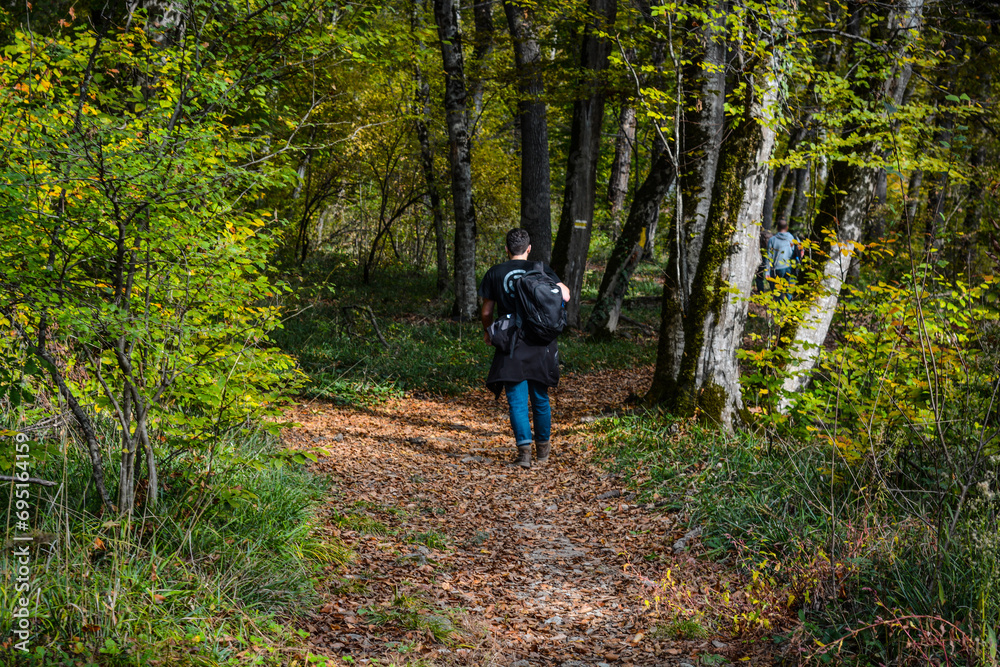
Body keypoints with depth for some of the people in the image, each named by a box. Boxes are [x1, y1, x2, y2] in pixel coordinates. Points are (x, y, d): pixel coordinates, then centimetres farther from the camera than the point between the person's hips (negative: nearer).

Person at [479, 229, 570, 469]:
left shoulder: (495, 273, 1)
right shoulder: (541, 269, 0)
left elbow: (487, 311, 5)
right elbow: (565, 296, -4)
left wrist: (487, 332, 23)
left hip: (510, 344, -1)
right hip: (540, 344, 1)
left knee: (517, 400, 0)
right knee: (540, 397, 14)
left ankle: (524, 449, -11)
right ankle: (543, 448, 25)